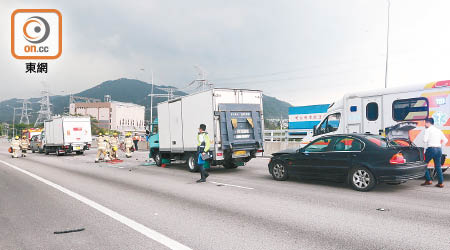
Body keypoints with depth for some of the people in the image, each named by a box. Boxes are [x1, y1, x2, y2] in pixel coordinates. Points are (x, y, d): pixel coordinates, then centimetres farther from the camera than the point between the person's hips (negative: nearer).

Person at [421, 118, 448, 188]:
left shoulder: (428, 130, -3)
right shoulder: (438, 130, 16)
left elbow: (425, 140, -14)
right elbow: (445, 140, 17)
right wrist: (440, 145, 20)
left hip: (431, 149, -7)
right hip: (439, 149, 7)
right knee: (438, 166, 10)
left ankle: (428, 180, 2)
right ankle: (441, 182, 8)